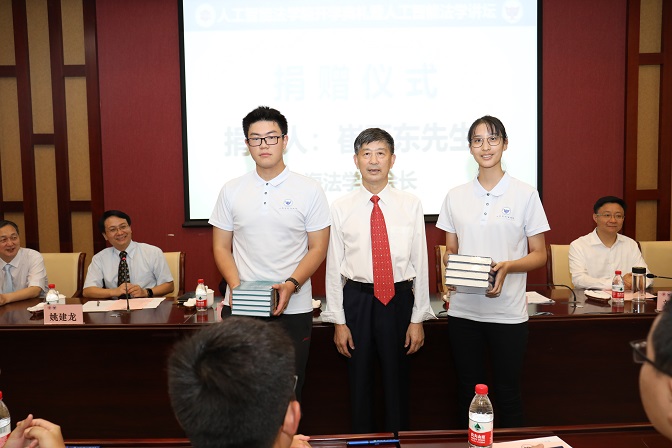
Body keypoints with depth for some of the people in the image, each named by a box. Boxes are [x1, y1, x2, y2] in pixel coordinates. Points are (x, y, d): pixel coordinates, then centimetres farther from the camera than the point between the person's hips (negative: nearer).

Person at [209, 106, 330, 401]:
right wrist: (235, 285, -9)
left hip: (293, 308, -1)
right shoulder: (231, 191, 6)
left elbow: (317, 248, 1)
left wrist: (291, 284, -15)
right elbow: (221, 247, 8)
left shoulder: (309, 191, 0)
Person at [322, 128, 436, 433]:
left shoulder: (411, 206, -1)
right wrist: (338, 321, -2)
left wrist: (418, 319, -2)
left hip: (399, 299, 0)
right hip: (357, 300, 0)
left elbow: (420, 262, -1)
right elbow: (334, 266, 0)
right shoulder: (341, 209, -1)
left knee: (397, 381, 12)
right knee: (359, 382, 12)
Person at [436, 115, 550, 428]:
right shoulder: (456, 197, 7)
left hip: (508, 311, -2)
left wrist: (507, 267, -17)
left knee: (508, 393, 6)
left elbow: (539, 255, 2)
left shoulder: (525, 194, 0)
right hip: (463, 310, 2)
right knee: (469, 391, 12)